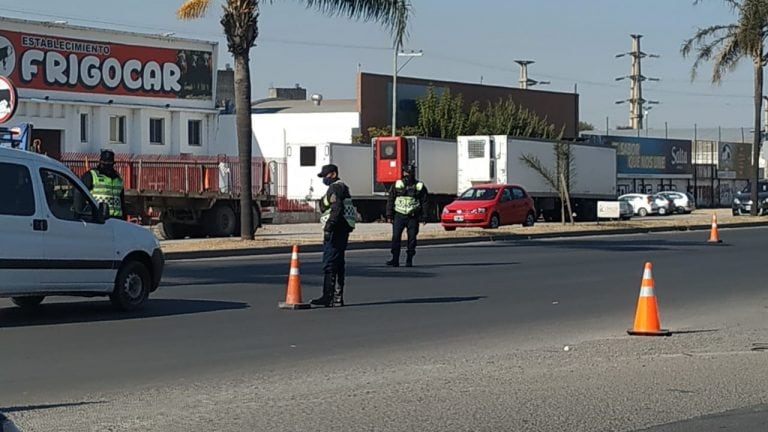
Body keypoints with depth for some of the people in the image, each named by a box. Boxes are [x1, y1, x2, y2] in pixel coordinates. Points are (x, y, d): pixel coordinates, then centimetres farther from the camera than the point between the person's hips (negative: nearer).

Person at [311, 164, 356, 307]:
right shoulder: (343, 187, 21)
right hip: (343, 230, 11)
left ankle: (328, 297, -12)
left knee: (329, 264, -10)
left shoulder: (335, 188, -11)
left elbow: (336, 209, -22)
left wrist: (328, 227, -25)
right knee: (339, 264, 12)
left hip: (336, 230, -11)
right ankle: (338, 297, 14)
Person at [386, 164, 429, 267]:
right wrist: (389, 215, 2)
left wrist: (424, 217, -2)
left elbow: (424, 203, 4)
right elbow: (390, 201, 7)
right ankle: (395, 260, -3)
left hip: (413, 217, 0)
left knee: (412, 238, 0)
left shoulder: (420, 187, 4)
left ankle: (409, 260, 8)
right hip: (399, 215, 0)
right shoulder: (397, 185, 5)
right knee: (396, 237, -6)